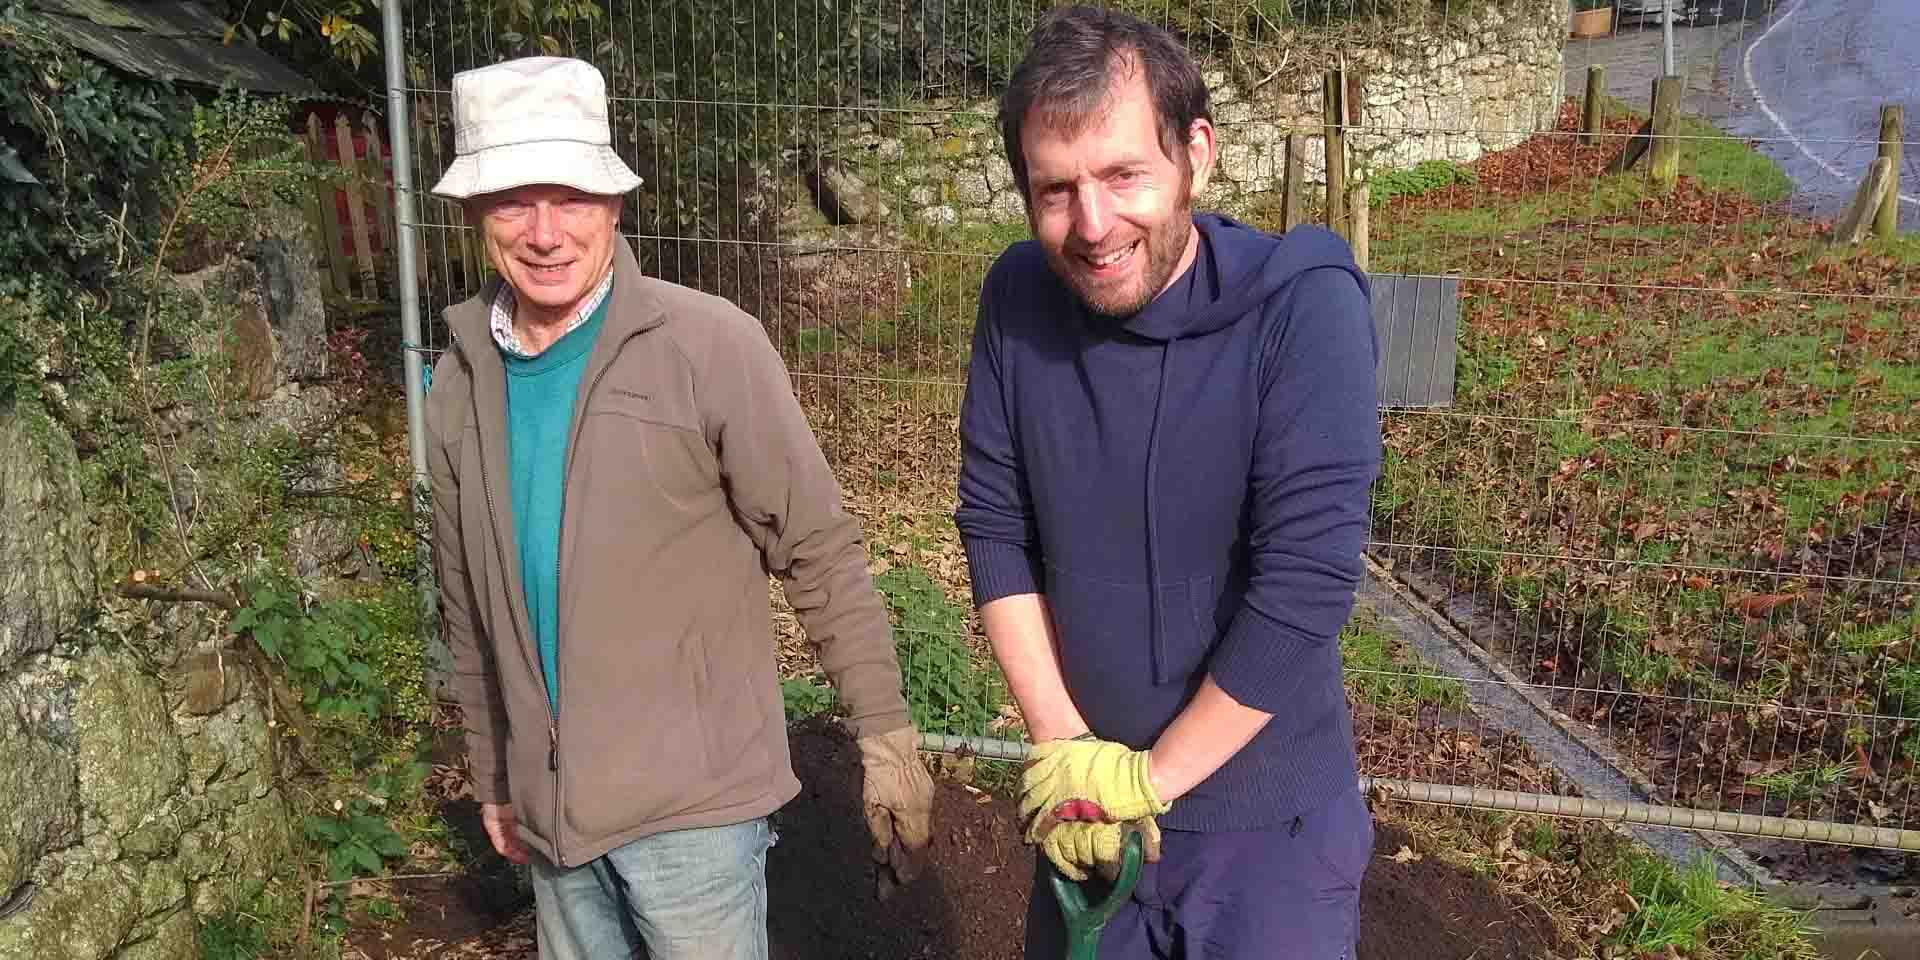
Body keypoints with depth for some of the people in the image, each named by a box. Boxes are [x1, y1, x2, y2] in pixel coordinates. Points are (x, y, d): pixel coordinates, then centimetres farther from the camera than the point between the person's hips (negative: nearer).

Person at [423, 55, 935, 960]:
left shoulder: (710, 348, -14)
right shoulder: (460, 385, 1)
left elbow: (821, 553, -10)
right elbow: (469, 605, 11)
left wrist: (885, 734, -9)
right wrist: (492, 778, 17)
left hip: (693, 801, -4)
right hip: (550, 808, 5)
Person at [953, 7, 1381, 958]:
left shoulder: (1303, 305, -21)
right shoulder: (1017, 297, -9)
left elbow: (1306, 582, -24)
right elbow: (994, 527, -4)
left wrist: (1150, 775, -16)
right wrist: (1063, 751, -9)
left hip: (1269, 823, -3)